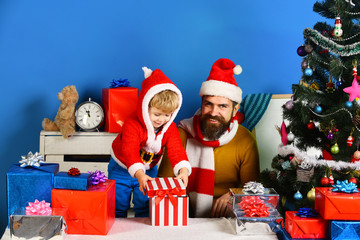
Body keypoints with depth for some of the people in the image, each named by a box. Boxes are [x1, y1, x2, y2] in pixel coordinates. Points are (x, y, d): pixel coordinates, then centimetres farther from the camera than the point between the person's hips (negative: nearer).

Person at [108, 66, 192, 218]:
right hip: (122, 170, -3)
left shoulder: (170, 128, -15)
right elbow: (130, 152, -41)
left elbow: (176, 150, -25)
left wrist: (183, 170, -45)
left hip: (148, 170, 3)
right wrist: (139, 174, -57)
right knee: (118, 207, 9)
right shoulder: (132, 125, -31)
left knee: (145, 208, 11)